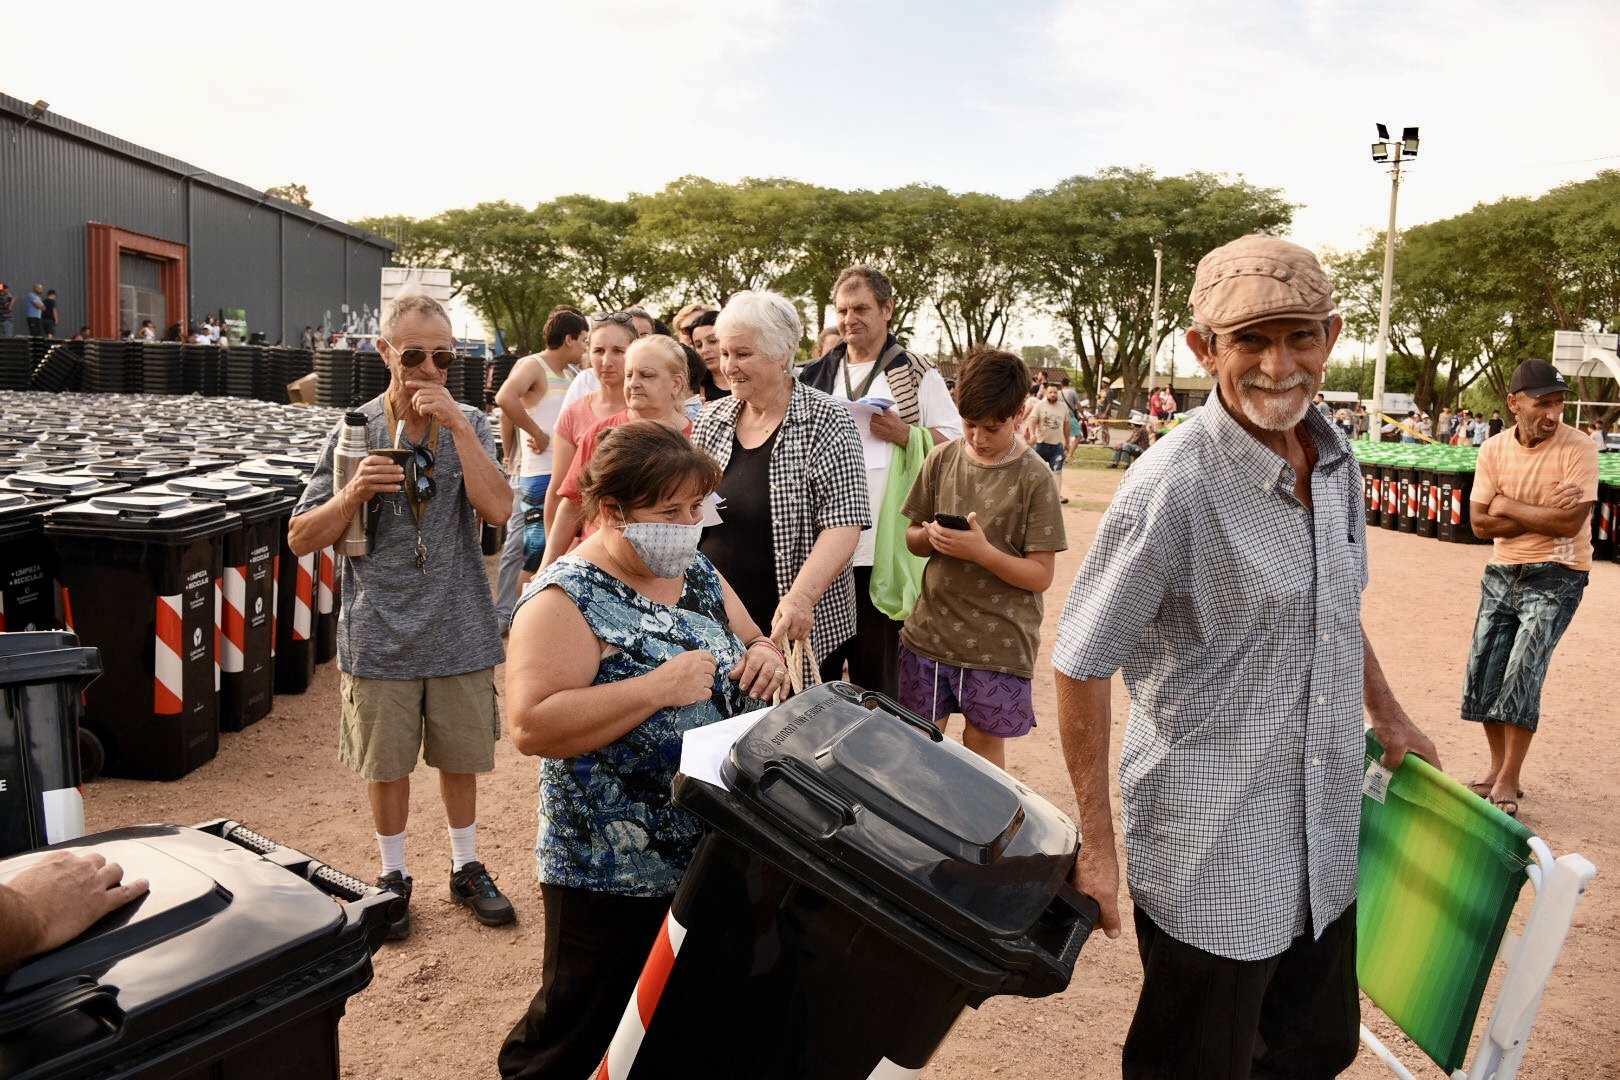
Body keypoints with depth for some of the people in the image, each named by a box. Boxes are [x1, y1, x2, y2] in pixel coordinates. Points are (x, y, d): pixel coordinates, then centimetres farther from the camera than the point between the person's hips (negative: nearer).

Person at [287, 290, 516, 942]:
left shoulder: (469, 425, -2)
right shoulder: (355, 430, -4)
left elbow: (498, 508, -19)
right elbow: (300, 539, -3)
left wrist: (456, 423, -22)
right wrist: (353, 493, -21)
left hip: (460, 631, 1)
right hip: (380, 635, 0)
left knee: (460, 755, 15)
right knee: (386, 763, 13)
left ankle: (466, 867, 35)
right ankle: (393, 875, 34)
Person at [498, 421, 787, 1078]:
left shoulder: (697, 574, 5)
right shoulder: (567, 599, -17)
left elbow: (750, 643, 17)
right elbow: (532, 726, -26)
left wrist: (763, 655, -7)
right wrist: (659, 687, -29)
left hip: (718, 853, 7)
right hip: (612, 873, -7)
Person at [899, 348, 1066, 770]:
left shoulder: (1032, 477, -9)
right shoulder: (942, 459, 2)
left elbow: (1040, 575, -10)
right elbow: (912, 540, 10)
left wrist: (981, 551, -25)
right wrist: (929, 536, -13)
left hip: (998, 644, -3)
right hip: (929, 632, 3)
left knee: (982, 751, 10)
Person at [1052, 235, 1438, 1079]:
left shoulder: (1336, 459, 1)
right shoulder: (1171, 488, -23)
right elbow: (1079, 665, -19)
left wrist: (1386, 712, 20)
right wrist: (1096, 845, -16)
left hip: (1326, 845, 7)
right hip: (1210, 860, -7)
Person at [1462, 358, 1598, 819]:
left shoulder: (1578, 449, -13)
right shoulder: (1494, 449, -1)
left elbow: (1569, 524, -22)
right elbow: (1480, 523, -6)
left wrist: (1509, 507, -13)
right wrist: (1543, 515, -16)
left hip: (1556, 576, -5)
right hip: (1502, 572, 5)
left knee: (1522, 674, -11)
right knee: (1483, 673, 7)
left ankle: (1508, 781, 2)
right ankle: (1497, 768, 24)